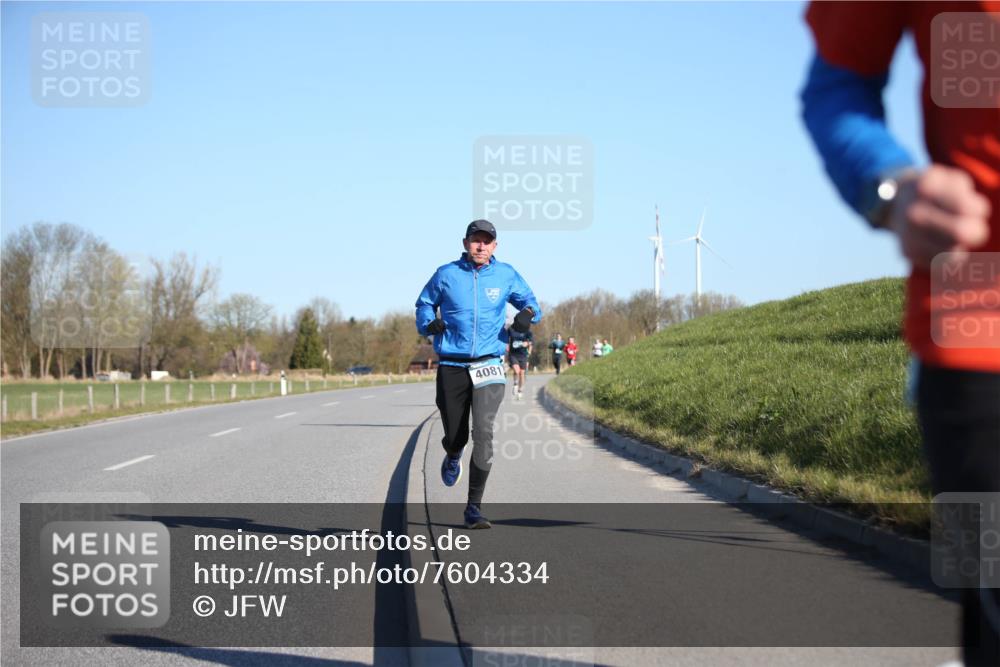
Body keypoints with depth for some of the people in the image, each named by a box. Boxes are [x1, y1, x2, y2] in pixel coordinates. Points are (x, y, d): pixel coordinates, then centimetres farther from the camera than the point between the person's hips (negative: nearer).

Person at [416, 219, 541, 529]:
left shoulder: (506, 275, 5)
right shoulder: (446, 274, 3)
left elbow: (529, 301, 19)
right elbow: (424, 303, 16)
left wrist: (528, 314, -5)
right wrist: (429, 323, -6)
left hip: (489, 366, 0)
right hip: (451, 367, 1)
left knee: (483, 432, -17)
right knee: (455, 436, 5)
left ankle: (474, 507, -11)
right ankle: (453, 458, 47)